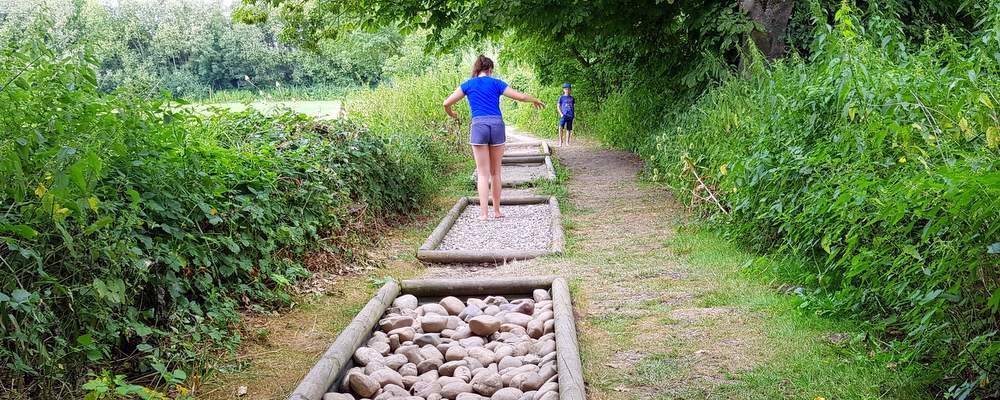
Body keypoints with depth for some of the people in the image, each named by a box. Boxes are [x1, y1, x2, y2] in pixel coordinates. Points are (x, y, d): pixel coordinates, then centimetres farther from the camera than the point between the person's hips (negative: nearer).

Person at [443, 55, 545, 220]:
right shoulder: (496, 83, 8)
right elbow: (521, 96, 5)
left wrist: (451, 114, 29)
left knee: (483, 173, 1)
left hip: (479, 126, -1)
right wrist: (536, 100, 25)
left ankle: (484, 213, -6)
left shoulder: (468, 85, 9)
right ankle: (496, 211, 17)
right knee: (495, 172, 11)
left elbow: (447, 103, 7)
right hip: (497, 125, 1)